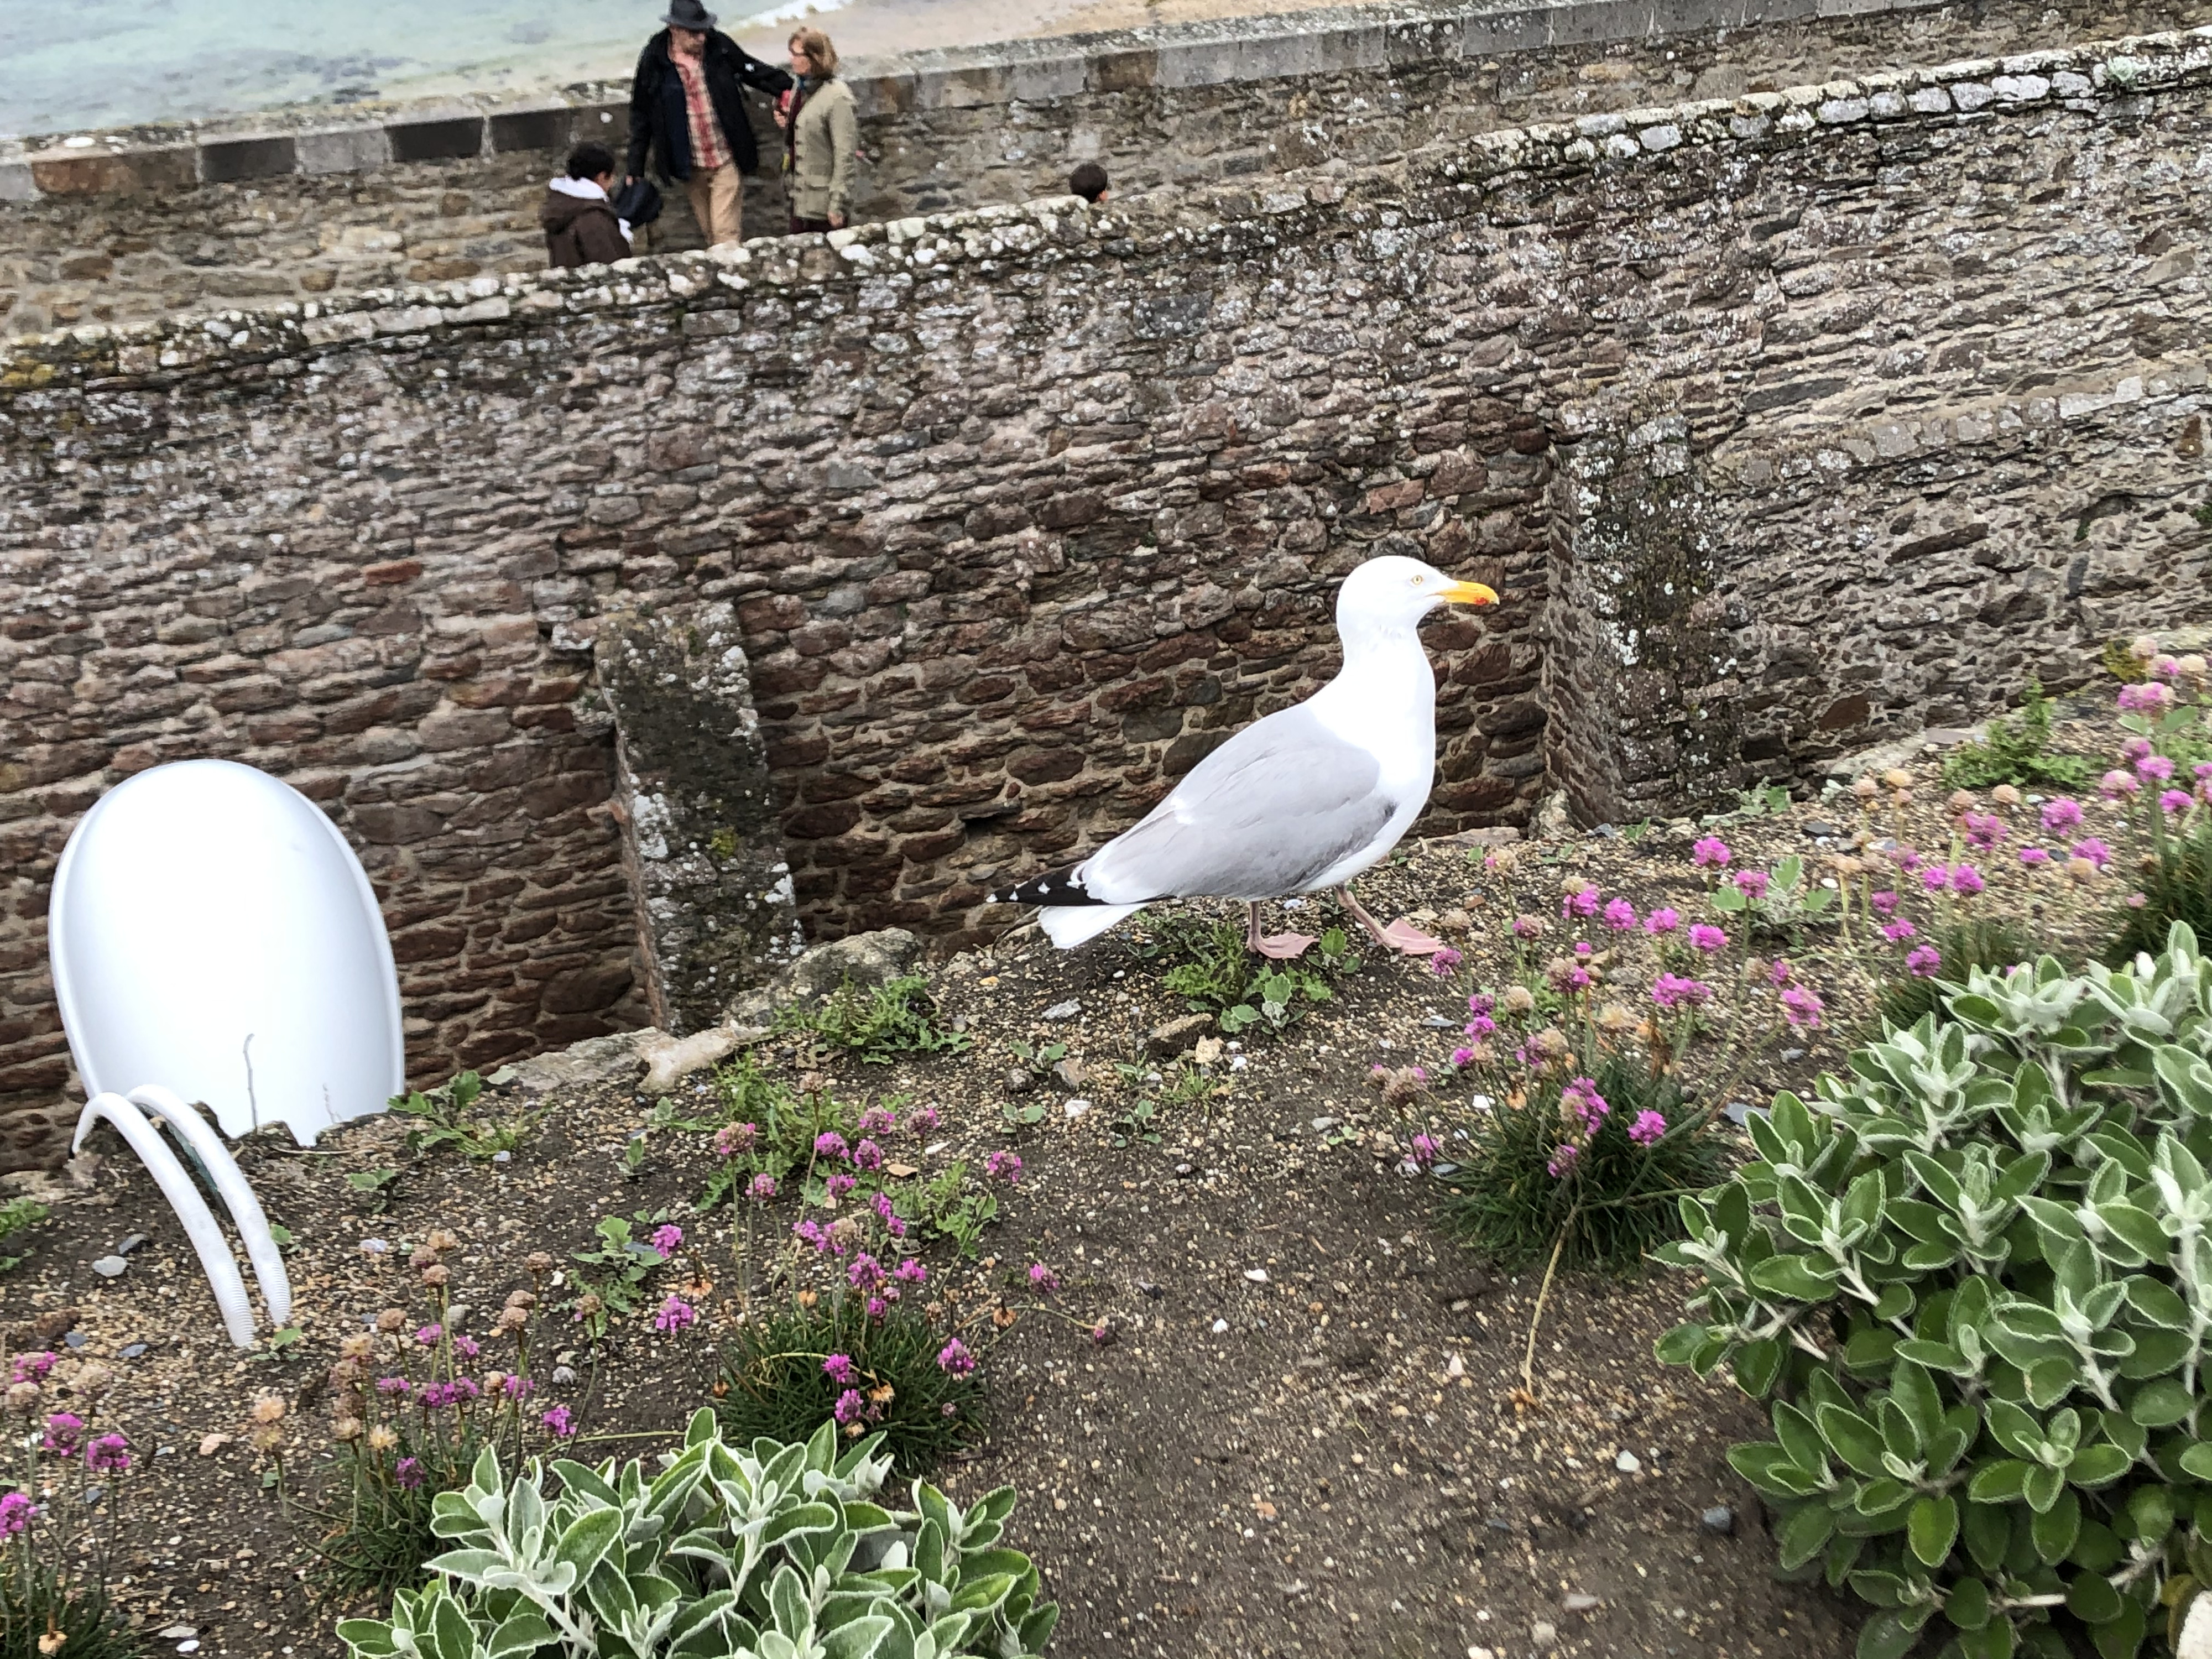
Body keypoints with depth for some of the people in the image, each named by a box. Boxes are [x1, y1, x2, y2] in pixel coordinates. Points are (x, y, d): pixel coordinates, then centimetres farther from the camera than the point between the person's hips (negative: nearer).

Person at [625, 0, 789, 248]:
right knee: (709, 233, 15)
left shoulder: (719, 46, -8)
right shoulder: (653, 60, -9)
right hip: (689, 166, 1)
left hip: (727, 161, -1)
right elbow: (641, 116, 0)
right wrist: (635, 169, 1)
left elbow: (754, 72, 9)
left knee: (727, 235, -6)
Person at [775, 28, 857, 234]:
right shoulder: (800, 88, 8)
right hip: (800, 197, 8)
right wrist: (786, 123, 1)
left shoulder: (837, 97, -17)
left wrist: (837, 205, -19)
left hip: (823, 202, -8)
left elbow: (845, 155, -18)